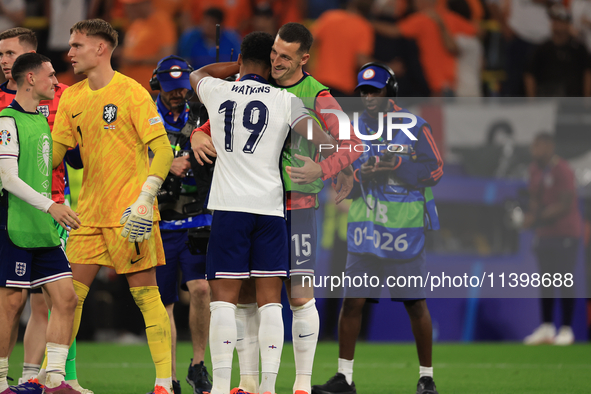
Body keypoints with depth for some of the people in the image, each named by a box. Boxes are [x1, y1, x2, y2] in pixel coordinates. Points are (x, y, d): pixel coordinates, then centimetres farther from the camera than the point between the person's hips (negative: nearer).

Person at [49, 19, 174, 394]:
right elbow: (53, 152, 16)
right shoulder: (71, 99, 11)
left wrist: (144, 201, -21)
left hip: (129, 214, -6)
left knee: (145, 294, -5)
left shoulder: (131, 93, -8)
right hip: (89, 213, 6)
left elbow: (162, 150, -12)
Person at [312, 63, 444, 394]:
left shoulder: (415, 128, -3)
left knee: (416, 304, 3)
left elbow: (435, 170, -8)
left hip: (405, 230, -3)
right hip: (364, 229, 3)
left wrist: (397, 166, -20)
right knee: (352, 301, -1)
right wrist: (359, 174, -11)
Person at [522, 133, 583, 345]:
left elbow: (564, 205, -20)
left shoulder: (562, 171, -16)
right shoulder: (535, 170, 10)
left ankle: (566, 329, -3)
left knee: (564, 281, -7)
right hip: (544, 232, 8)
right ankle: (546, 328, 12)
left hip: (565, 234, -8)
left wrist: (537, 218, -21)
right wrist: (531, 213, -5)